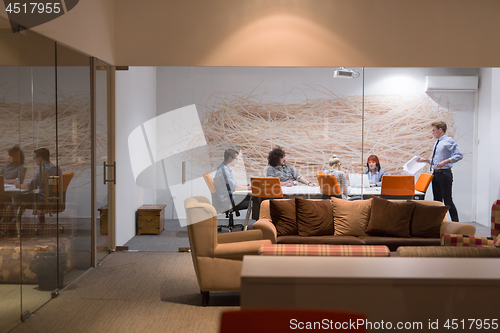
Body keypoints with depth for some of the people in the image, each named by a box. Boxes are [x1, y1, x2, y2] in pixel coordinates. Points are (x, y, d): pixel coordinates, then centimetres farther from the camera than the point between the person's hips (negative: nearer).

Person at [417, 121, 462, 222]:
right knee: (437, 200, 11)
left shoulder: (449, 141, -8)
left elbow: (459, 155, -18)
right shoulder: (436, 143, 18)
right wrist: (425, 160, 11)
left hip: (444, 174, -9)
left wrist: (445, 162, -25)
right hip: (435, 174, 9)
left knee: (448, 200, -7)